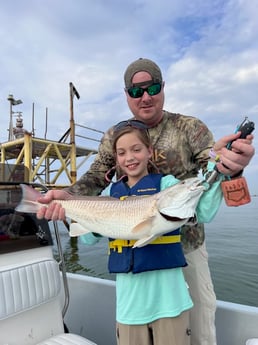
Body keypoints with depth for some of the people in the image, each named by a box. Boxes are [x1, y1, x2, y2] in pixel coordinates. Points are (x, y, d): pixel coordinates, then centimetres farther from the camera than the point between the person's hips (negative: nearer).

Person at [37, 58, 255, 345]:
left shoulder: (190, 128, -6)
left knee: (200, 307, 17)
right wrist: (68, 196, -24)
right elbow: (96, 177, -3)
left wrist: (230, 165, -41)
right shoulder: (114, 136, 0)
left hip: (186, 243, -1)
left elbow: (213, 167, -17)